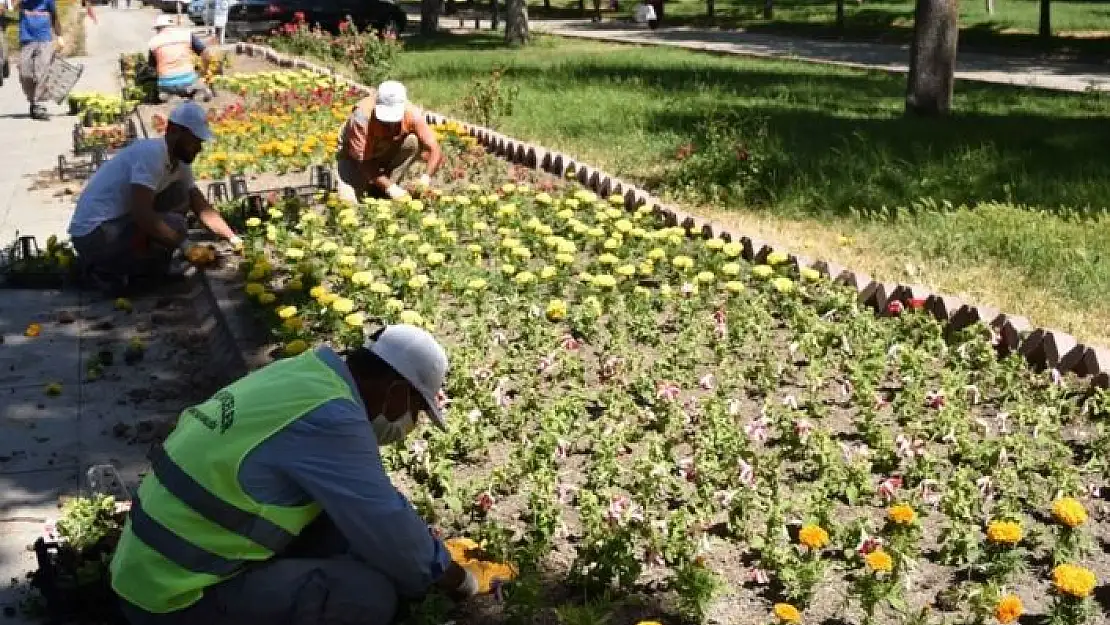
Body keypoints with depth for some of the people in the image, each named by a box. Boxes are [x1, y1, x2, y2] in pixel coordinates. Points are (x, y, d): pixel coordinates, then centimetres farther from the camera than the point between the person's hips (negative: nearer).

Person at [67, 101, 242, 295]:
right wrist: (185, 245, -23)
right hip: (94, 235, -9)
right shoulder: (151, 153, -21)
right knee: (175, 225, -20)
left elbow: (203, 209, 10)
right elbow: (141, 215, -29)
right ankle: (108, 272, -6)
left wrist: (233, 238, -2)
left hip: (119, 223, 9)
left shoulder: (179, 164, 7)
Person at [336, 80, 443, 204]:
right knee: (348, 199, -27)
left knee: (413, 142, -27)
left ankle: (380, 190, -13)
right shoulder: (362, 116, -36)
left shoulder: (412, 114, -28)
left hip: (387, 153, 3)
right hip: (354, 155, -3)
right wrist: (390, 187, -39)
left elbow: (435, 150, -29)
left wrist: (426, 179, -46)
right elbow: (362, 161, -33)